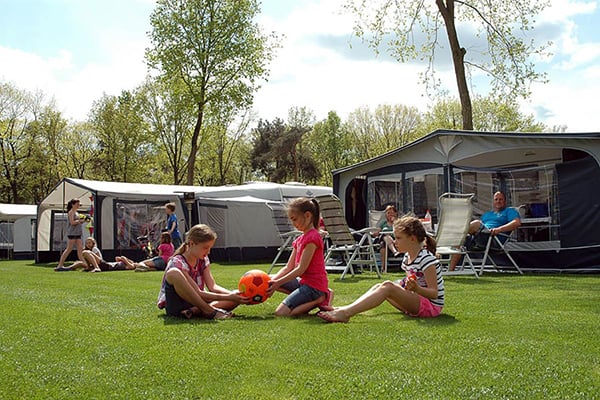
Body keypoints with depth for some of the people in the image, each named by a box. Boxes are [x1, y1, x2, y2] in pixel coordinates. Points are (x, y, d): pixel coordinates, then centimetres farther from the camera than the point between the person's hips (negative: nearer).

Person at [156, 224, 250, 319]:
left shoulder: (203, 260, 4)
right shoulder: (177, 263, -19)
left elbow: (213, 287, -4)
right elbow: (198, 293, -25)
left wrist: (232, 295, -22)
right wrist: (228, 297, -30)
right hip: (175, 307, -7)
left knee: (237, 296, -11)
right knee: (173, 273, -36)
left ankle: (195, 311, -28)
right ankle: (210, 311, -30)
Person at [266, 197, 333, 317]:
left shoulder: (313, 237, -16)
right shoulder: (299, 240, 15)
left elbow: (301, 269, -19)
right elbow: (288, 267, 10)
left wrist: (278, 283, -18)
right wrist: (273, 280, -6)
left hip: (314, 285, -10)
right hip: (304, 281, 10)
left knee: (281, 313, -19)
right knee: (268, 279, 9)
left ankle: (320, 299, -6)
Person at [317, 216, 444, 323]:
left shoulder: (426, 259, -16)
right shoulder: (407, 257, 11)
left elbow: (434, 293, -18)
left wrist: (416, 289, -35)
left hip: (431, 306, -9)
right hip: (417, 302, 9)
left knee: (387, 286, -26)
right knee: (378, 286, 1)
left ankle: (346, 313, -36)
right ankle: (344, 309, -15)